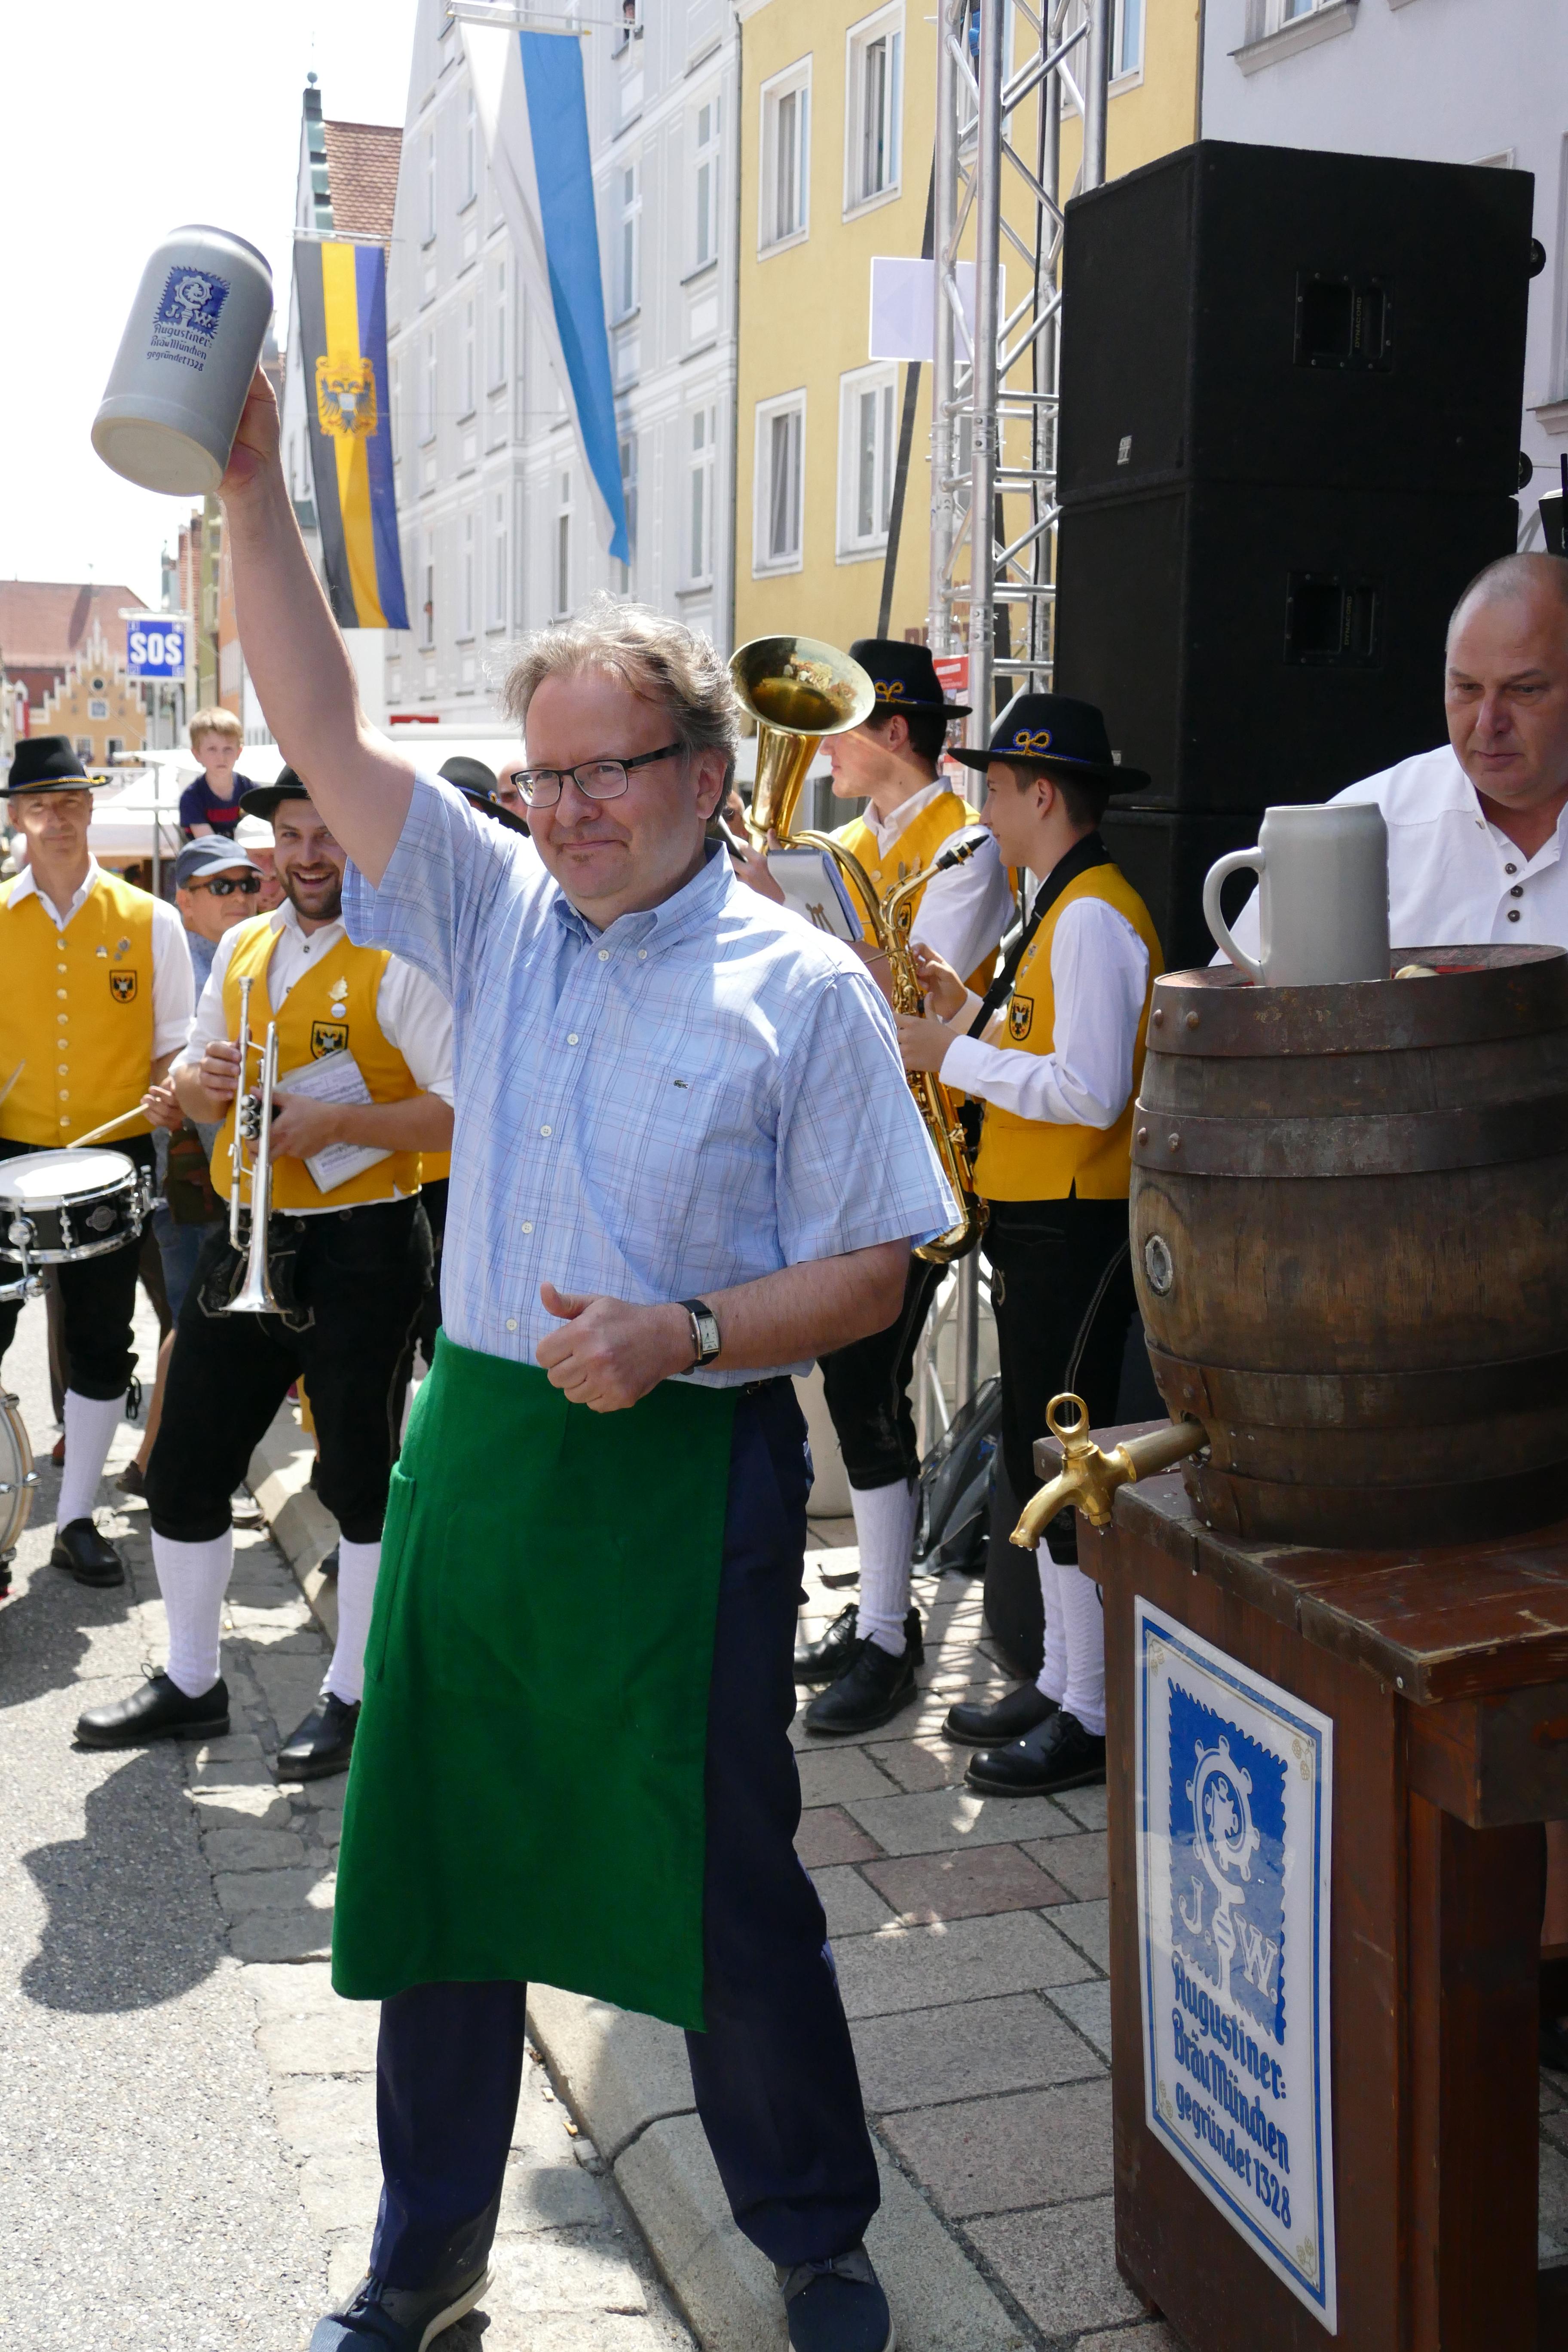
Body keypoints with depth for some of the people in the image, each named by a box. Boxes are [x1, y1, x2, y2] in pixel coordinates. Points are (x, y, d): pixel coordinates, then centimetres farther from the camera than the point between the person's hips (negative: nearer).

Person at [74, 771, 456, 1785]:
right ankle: (191, 1681, 28)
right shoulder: (242, 949, 11)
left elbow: (460, 1110, -16)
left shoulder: (401, 960, -9)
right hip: (247, 1240, 7)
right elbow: (196, 1091, 18)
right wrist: (202, 1078, -4)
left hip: (362, 1252, -6)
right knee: (185, 1466, 11)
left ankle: (353, 1695, 22)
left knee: (362, 1475, 6)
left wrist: (336, 1120, -23)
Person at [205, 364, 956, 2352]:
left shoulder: (798, 985, -5)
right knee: (435, 1851, 14)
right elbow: (320, 728, 4)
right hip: (476, 1447, 5)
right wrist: (248, 486, -2)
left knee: (724, 1880, 6)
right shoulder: (495, 911, 8)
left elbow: (872, 1270, -6)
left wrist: (687, 1335, -20)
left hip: (690, 1475, -4)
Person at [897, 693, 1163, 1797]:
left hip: (1075, 1228, -11)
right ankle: (1062, 1680, 27)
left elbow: (1089, 1091, -25)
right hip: (1035, 1219, 11)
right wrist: (972, 1009, 9)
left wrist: (952, 1054, -17)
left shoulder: (1094, 916, -17)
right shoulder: (1065, 908, 16)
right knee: (1038, 1454, 16)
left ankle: (1092, 1719, 6)